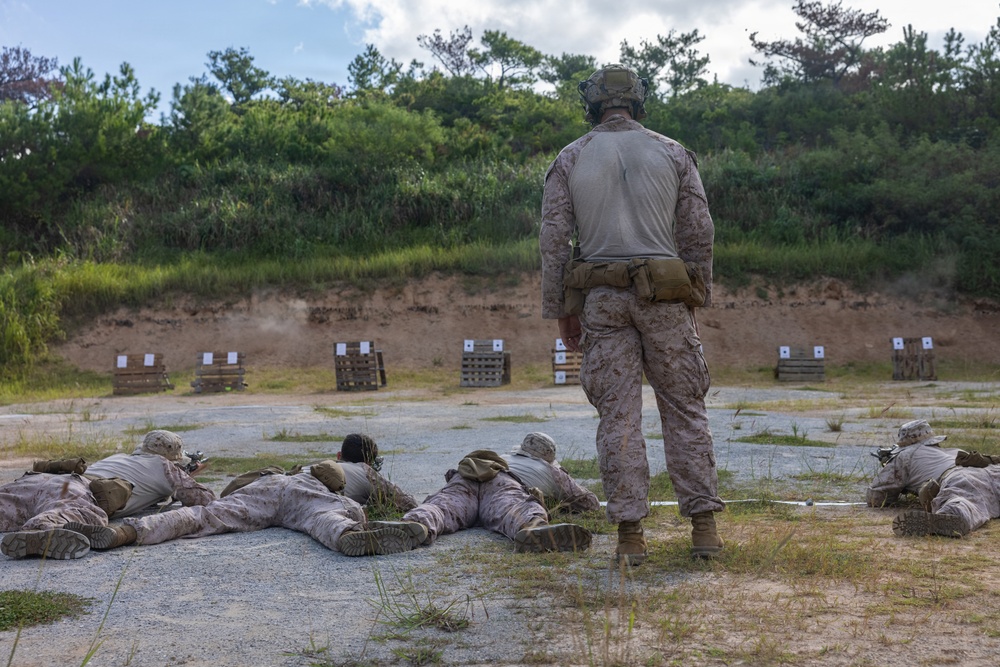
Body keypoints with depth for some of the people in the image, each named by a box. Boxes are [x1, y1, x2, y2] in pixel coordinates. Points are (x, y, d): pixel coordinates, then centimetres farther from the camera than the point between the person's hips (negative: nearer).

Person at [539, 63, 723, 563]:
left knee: (618, 415, 2)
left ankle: (630, 534, 2)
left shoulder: (569, 160, 5)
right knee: (685, 409, 7)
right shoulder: (672, 153, 7)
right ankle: (704, 525, 7)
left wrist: (561, 310, 6)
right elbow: (698, 232, 4)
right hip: (664, 296, 0)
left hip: (602, 299, 0)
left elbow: (554, 240, 1)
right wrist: (699, 296, 12)